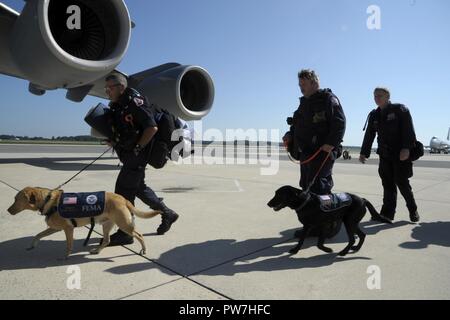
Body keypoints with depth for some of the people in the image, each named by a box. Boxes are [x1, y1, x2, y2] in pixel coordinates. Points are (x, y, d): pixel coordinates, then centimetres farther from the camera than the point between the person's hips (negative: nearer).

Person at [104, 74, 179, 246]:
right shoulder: (116, 106, 12)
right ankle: (167, 213, 31)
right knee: (138, 187, 17)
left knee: (123, 190, -7)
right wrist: (113, 141, 7)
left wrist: (137, 148, -20)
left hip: (137, 155, -10)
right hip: (128, 155, 10)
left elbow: (152, 127, -24)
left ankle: (125, 233, 5)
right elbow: (116, 130, 26)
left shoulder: (135, 102, -17)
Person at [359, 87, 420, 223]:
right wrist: (364, 153, 8)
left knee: (402, 182, -4)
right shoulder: (374, 115, 12)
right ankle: (387, 213, 8)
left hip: (402, 154, -4)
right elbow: (369, 135, 13)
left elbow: (409, 130, -11)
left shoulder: (400, 109, -3)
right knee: (387, 184, 3)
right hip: (384, 155, 5)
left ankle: (413, 210, 16)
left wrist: (406, 148, -22)